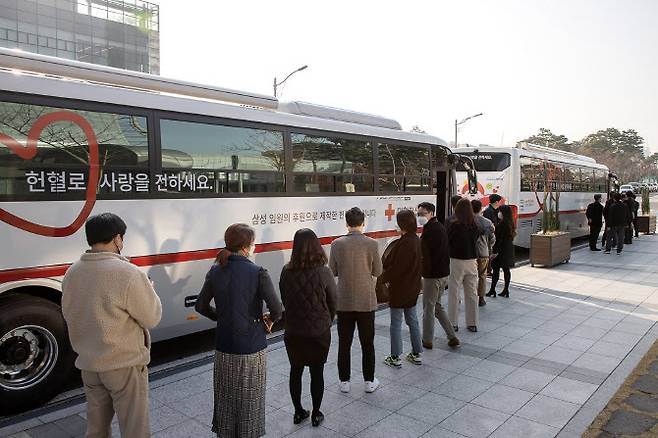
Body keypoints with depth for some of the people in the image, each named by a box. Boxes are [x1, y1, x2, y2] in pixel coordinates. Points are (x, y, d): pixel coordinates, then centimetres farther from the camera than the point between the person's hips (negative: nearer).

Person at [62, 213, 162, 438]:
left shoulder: (72, 273, -2)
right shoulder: (128, 273, -23)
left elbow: (69, 315, 9)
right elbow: (152, 318, -15)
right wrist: (149, 291, 2)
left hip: (88, 365, 7)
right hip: (125, 365, -6)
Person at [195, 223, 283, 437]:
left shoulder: (215, 271, -2)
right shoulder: (258, 273, -17)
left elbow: (201, 306, 5)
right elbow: (277, 309, -20)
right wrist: (270, 319, 1)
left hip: (224, 347, 4)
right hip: (251, 348, -4)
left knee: (226, 398, 21)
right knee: (249, 399, 14)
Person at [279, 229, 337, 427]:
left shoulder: (286, 271, -10)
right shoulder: (323, 272, -17)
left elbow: (284, 300, 0)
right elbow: (333, 302, -6)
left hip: (293, 332, 2)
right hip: (319, 332, -2)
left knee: (295, 371, 18)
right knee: (317, 373, 13)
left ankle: (298, 412, 31)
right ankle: (316, 414, 26)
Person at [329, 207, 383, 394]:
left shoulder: (337, 244, -9)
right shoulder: (371, 244, -11)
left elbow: (332, 271, -2)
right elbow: (378, 271, -2)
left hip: (344, 301, 1)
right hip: (366, 301, 0)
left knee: (344, 343, 13)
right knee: (367, 343, 13)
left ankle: (344, 381, 22)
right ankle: (369, 381, 23)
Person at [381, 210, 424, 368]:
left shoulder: (403, 243, -24)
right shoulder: (417, 241, 2)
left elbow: (394, 267, -22)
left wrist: (383, 278, -6)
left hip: (399, 289, -8)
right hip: (413, 288, 8)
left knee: (396, 324, 4)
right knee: (413, 321, 18)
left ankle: (395, 357, 13)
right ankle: (416, 354, 27)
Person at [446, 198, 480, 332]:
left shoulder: (454, 226, -15)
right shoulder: (475, 226, -2)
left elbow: (447, 242, -9)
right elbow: (475, 240, 9)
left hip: (457, 261, -4)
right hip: (472, 261, 4)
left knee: (454, 293, 6)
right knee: (472, 293, 13)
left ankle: (453, 323, 11)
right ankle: (472, 323, 22)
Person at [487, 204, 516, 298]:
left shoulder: (502, 224, -17)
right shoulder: (510, 223, 9)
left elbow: (499, 238, -20)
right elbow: (511, 236, 14)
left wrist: (495, 251, -19)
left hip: (501, 249, -9)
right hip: (509, 249, 9)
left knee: (496, 269, -3)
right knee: (506, 269, 11)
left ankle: (492, 290, 1)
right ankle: (506, 290, 15)